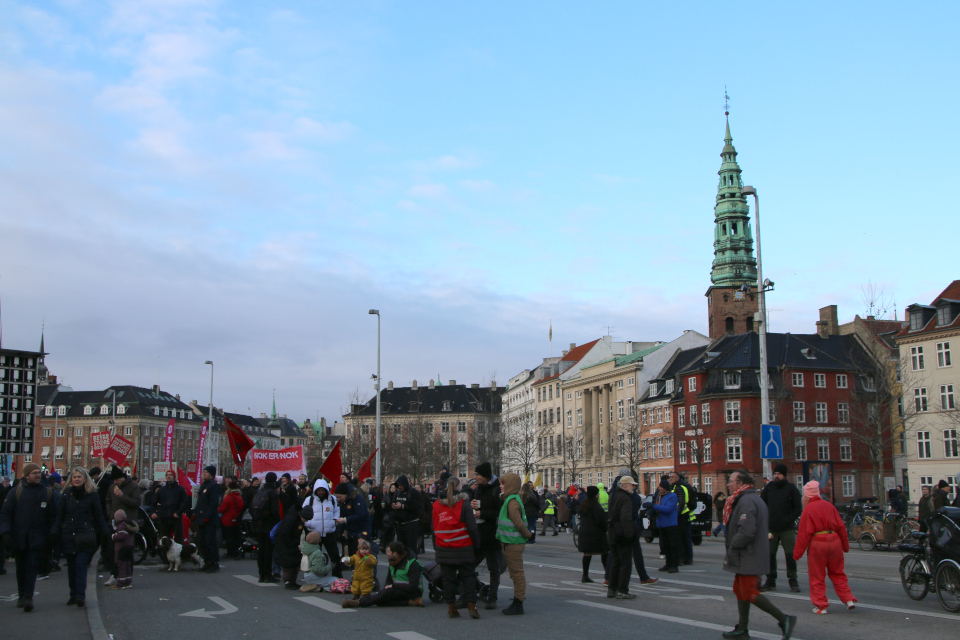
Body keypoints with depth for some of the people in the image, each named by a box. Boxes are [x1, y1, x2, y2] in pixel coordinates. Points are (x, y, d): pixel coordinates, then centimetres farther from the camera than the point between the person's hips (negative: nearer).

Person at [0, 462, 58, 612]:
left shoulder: (48, 492, 4)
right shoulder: (16, 492, 2)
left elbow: (52, 516, 7)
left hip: (37, 538, -1)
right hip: (18, 537, 1)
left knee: (32, 566, -11)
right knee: (21, 568, 11)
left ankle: (28, 597, -15)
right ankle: (21, 596, 25)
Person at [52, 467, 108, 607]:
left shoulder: (92, 495, 1)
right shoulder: (66, 495, 7)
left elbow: (98, 515, 6)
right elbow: (59, 515, 7)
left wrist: (104, 533, 4)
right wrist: (55, 533, -1)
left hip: (85, 536, -3)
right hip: (68, 536, 3)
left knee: (81, 565, -12)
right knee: (71, 567, 8)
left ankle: (80, 595, -15)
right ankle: (74, 594, 17)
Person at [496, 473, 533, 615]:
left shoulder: (512, 501, -18)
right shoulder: (511, 499, 14)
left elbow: (518, 523, -23)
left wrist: (528, 535, -12)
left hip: (513, 543, -11)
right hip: (511, 543, 11)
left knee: (517, 573, -6)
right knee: (515, 573, 16)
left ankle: (518, 605, -3)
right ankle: (517, 602, 24)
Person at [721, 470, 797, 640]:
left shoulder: (746, 501, -19)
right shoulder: (754, 499, 17)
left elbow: (746, 531, -27)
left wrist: (732, 547, -16)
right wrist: (729, 539, 16)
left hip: (749, 557, -11)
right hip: (747, 557, 11)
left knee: (749, 594, -9)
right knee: (740, 590, 14)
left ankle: (784, 619, -6)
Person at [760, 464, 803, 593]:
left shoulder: (791, 488, 0)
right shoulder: (768, 487, 7)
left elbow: (798, 508, 0)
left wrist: (789, 520, -11)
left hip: (787, 529, -2)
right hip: (771, 528, 3)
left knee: (790, 555, -3)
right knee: (769, 555, 2)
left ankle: (793, 581, 7)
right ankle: (770, 581, 11)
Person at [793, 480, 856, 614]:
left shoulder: (808, 509, -6)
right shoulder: (829, 505, 8)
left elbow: (804, 533, -9)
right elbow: (841, 526, 10)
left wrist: (797, 553, -4)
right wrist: (845, 545, 20)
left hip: (818, 544, -5)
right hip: (835, 541, 5)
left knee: (817, 577, 6)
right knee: (837, 574, 18)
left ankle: (821, 606, 6)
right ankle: (849, 599, 12)